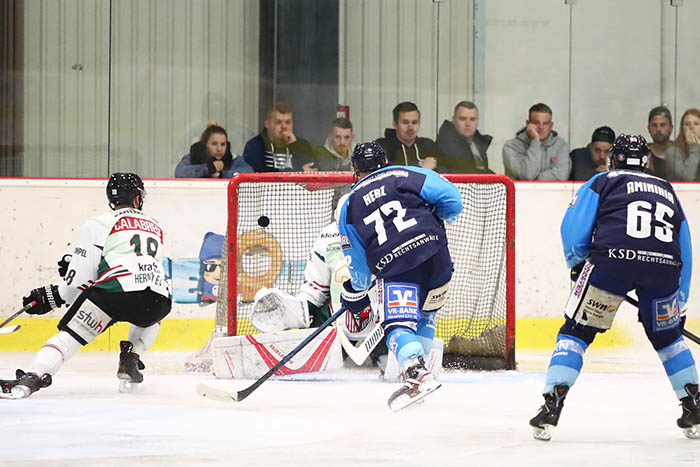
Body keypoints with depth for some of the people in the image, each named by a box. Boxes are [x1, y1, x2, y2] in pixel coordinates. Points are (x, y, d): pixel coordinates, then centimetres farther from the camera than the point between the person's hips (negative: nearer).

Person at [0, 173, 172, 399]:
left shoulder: (99, 224, 14)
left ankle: (32, 378, -25)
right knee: (150, 316, 40)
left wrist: (53, 296, 22)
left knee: (68, 335, -2)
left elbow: (81, 278, 7)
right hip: (159, 299, 4)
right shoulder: (155, 227, 30)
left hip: (116, 290, -4)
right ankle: (130, 361, 19)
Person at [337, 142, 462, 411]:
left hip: (392, 267, -2)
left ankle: (416, 372, -36)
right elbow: (449, 197, 3)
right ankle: (416, 364, 20)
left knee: (398, 324, -10)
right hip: (435, 256, 2)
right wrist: (442, 217, 24)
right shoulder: (406, 175, 14)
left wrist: (355, 293, 34)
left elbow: (357, 261, 19)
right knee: (426, 315, 25)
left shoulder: (349, 206, 18)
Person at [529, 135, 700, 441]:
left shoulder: (603, 182, 21)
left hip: (613, 258, -3)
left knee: (576, 331, 9)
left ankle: (552, 405, -2)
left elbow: (573, 228, 9)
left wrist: (578, 265, 26)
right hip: (664, 267, 3)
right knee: (667, 336, 25)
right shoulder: (667, 192, 32)